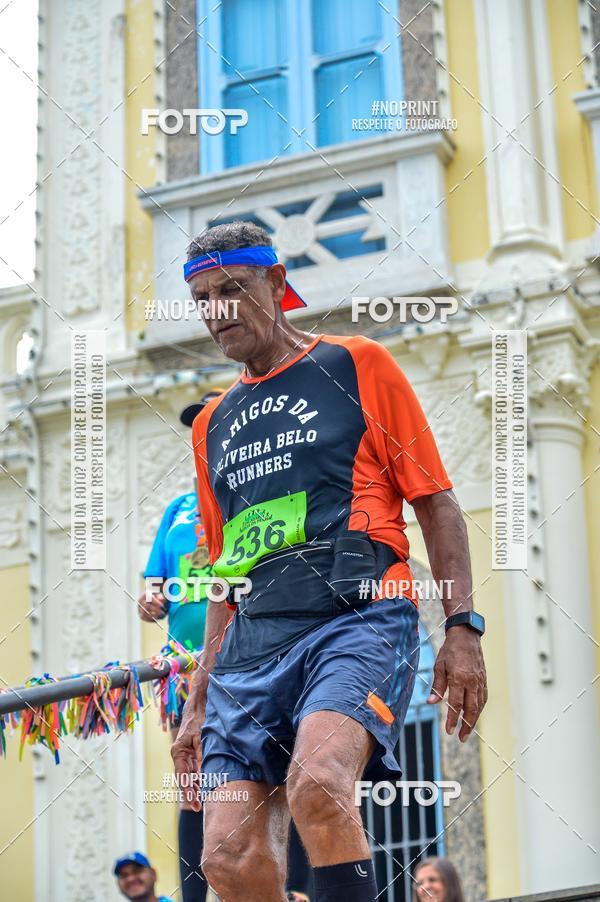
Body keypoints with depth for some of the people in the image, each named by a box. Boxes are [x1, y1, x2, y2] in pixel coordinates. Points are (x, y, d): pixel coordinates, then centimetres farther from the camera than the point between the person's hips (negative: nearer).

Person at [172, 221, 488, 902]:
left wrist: (462, 629, -6)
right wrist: (198, 704, 22)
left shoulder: (357, 364, 8)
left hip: (360, 616, -5)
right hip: (254, 639, 5)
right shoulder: (212, 425, 23)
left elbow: (436, 503, 5)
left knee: (316, 783, -34)